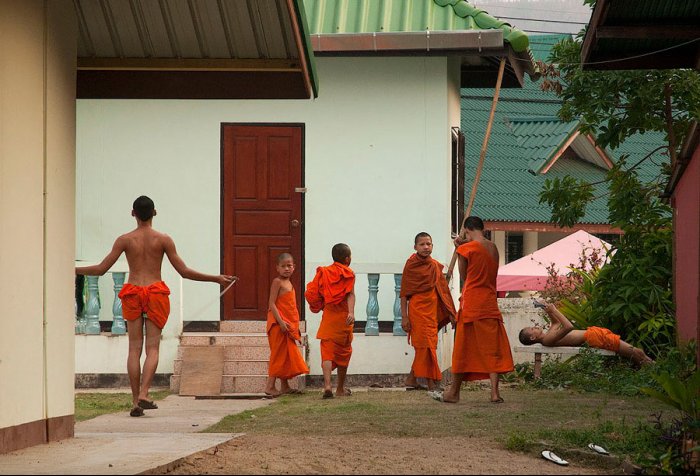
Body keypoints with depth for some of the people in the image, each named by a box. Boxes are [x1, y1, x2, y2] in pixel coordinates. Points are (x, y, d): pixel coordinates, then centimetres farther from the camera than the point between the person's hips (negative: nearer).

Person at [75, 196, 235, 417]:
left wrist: (73, 270, 15)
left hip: (132, 293, 1)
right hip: (155, 292, -1)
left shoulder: (125, 240, 1)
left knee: (134, 348, 5)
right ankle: (143, 394, -18)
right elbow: (184, 271, -2)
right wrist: (217, 278, 5)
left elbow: (101, 269, 0)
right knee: (152, 347, 0)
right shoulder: (163, 240, 0)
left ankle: (135, 401, 1)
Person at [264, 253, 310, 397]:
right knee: (279, 354, -9)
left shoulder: (288, 283, 17)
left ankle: (285, 386, 16)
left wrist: (294, 325, 19)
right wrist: (281, 322, -24)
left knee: (288, 355, 11)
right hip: (279, 324, -9)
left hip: (289, 324, 9)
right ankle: (270, 386, -8)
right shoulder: (277, 282, -10)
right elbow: (272, 304, -17)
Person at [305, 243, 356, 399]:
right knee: (343, 351, 13)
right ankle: (340, 389, 22)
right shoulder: (348, 274, -1)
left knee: (327, 351, -4)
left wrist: (318, 307, 20)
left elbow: (312, 294, 3)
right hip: (343, 317, -1)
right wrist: (351, 312, -26)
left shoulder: (323, 273, 8)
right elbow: (350, 294, -15)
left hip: (328, 316, 2)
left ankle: (327, 385, -24)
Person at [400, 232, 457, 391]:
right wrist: (404, 316, -11)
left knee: (422, 347, 8)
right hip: (418, 308, -6)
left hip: (432, 309, 6)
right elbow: (404, 292, -6)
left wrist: (449, 312, 11)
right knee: (426, 344, -9)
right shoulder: (411, 265, -5)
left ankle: (411, 381, 16)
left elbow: (442, 290, 15)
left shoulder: (435, 266, 11)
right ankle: (431, 383, -9)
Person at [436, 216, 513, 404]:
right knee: (492, 349, 4)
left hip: (471, 304, -4)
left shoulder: (466, 249, -9)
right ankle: (495, 392, -6)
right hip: (490, 304, 4)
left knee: (463, 349, 4)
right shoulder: (493, 248, 8)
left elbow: (464, 275, 4)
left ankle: (454, 392, 13)